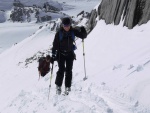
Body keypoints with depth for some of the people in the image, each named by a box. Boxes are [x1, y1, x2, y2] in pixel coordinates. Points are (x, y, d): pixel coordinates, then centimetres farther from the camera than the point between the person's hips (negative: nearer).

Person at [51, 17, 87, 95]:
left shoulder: (73, 31, -4)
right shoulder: (59, 33, -9)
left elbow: (83, 36, -2)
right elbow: (55, 44, -6)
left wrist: (83, 31, -23)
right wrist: (53, 54, -11)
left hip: (70, 54, 2)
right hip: (61, 54, -2)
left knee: (69, 71, 2)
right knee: (61, 70, -9)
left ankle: (68, 87, 10)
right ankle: (58, 86, 7)